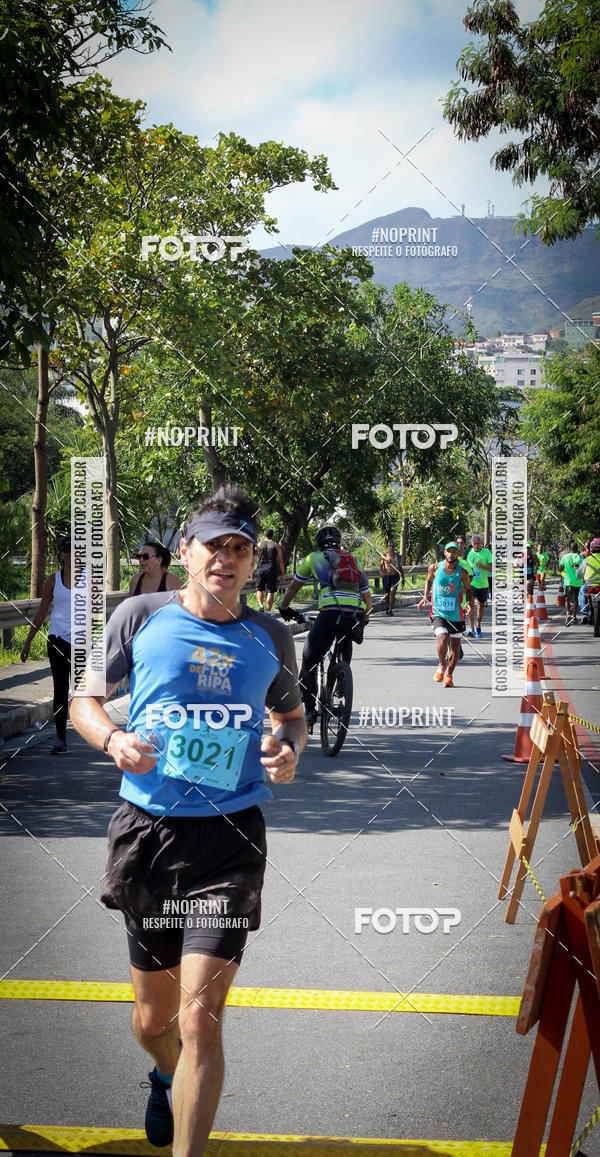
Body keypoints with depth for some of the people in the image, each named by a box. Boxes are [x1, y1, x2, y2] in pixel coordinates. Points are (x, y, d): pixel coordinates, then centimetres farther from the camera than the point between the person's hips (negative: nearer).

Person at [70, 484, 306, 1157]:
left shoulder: (270, 639, 7)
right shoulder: (141, 616, 2)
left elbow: (291, 714, 23)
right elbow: (83, 699, 10)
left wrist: (288, 750, 0)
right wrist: (113, 740, -11)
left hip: (229, 837, -1)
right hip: (147, 827, 1)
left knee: (199, 1018, -14)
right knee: (154, 1017, 15)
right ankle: (166, 1079, 50)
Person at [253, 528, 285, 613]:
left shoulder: (259, 544, 6)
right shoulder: (276, 545, 6)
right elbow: (281, 561, 2)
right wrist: (283, 574, 6)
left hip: (260, 570, 0)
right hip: (272, 571, 0)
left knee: (259, 589, 13)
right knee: (270, 592, 3)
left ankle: (261, 605, -8)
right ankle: (268, 611, -1)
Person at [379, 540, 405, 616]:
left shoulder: (397, 556, 7)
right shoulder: (384, 556, 2)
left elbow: (400, 568, 17)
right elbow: (380, 567, -1)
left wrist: (403, 578, 17)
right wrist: (381, 572, -23)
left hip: (395, 576, 0)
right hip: (386, 577, 0)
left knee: (392, 592, -20)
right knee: (386, 595, 9)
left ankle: (390, 610, -19)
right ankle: (387, 606, 39)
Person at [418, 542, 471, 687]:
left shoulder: (462, 572, -5)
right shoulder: (435, 567, -3)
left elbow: (468, 590, 9)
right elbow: (429, 580, 17)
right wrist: (425, 597, 8)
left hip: (455, 614, 1)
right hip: (438, 612, -1)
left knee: (455, 646, 8)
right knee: (443, 640, -21)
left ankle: (449, 675, 27)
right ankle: (441, 666, 8)